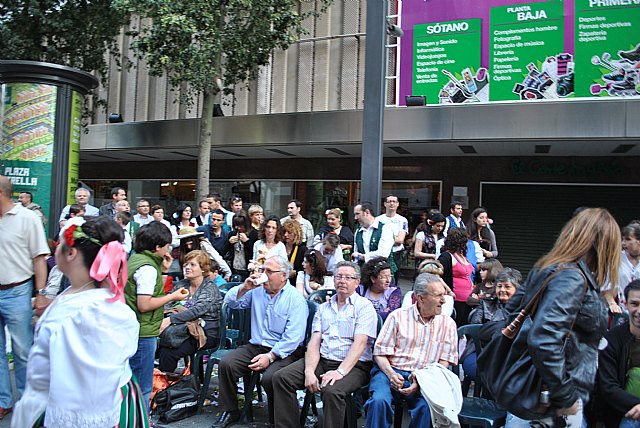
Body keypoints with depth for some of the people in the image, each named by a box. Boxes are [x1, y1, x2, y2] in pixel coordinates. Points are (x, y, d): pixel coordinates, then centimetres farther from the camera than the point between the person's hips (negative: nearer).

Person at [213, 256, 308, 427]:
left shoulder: (295, 299, -8)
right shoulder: (257, 291, 10)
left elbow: (292, 338, -16)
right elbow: (231, 302, 12)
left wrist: (270, 356, -22)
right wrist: (244, 288, -6)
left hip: (284, 352, -5)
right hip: (255, 347, 6)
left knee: (270, 377, -32)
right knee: (226, 363, -15)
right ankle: (230, 412, 4)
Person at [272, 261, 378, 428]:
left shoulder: (364, 306, 1)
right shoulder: (323, 308, 16)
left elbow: (360, 343, -12)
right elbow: (314, 342, 6)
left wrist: (340, 372, -24)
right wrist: (309, 371, -11)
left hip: (353, 365, -5)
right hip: (322, 360, 5)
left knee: (332, 391, -35)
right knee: (281, 378, -12)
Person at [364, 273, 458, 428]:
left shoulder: (448, 324, 9)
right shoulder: (398, 316, 4)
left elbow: (444, 363, 6)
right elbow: (380, 353, 4)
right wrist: (390, 374, -16)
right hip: (391, 372, -1)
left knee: (428, 407, -31)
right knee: (379, 401, -32)